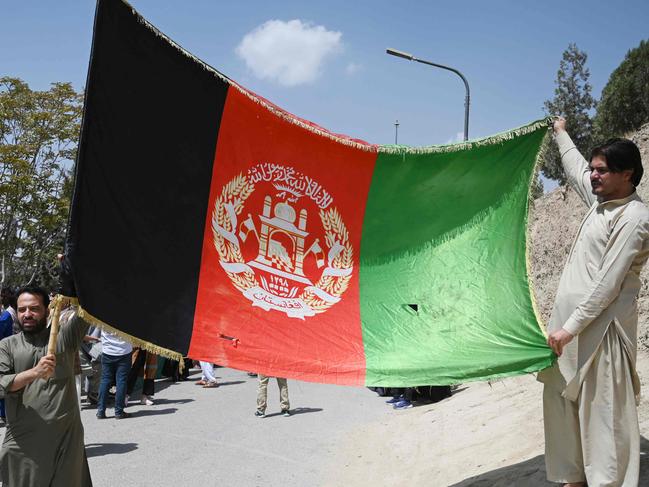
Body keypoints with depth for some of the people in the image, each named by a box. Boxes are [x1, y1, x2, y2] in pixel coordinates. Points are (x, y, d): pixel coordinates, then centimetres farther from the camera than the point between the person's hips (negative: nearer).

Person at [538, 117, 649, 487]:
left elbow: (608, 285, -19)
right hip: (572, 318, 9)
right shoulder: (602, 200, 10)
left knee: (603, 412, -5)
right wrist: (561, 133, 45)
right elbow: (577, 170, 32)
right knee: (562, 402, 12)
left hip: (601, 328, -9)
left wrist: (571, 327, -19)